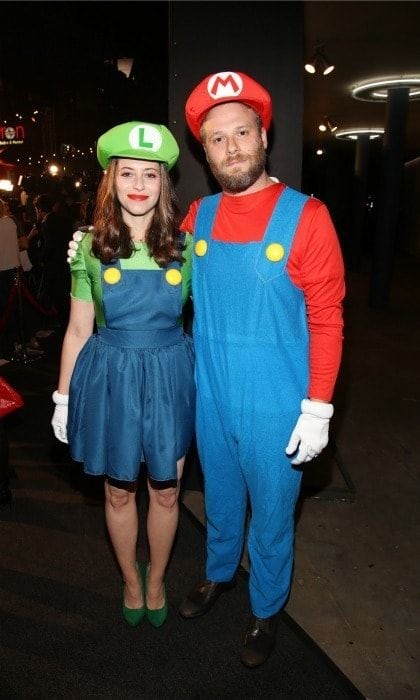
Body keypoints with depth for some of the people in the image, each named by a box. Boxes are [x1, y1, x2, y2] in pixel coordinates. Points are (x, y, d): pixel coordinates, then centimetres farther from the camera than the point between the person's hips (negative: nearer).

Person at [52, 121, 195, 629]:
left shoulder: (186, 245, -2)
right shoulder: (91, 248, -3)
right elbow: (78, 330, 2)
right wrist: (64, 397, 5)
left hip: (169, 377, 0)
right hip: (111, 378, 0)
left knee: (165, 491, 13)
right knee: (119, 491, 15)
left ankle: (156, 579, 41)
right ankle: (131, 580, 42)